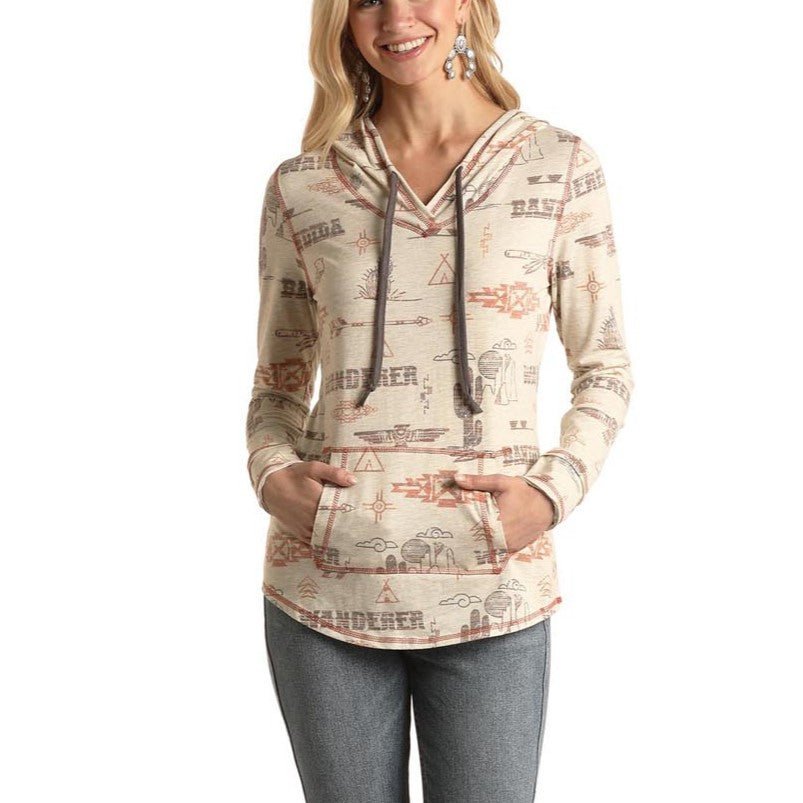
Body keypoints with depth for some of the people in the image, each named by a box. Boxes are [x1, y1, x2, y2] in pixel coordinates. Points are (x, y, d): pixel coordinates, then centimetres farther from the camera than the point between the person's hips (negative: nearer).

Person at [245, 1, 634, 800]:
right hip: (324, 590, 1)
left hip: (489, 593, -1)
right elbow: (278, 386, 12)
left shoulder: (560, 165, 1)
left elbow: (605, 367, 7)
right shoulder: (300, 188, 4)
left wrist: (554, 491, -8)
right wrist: (273, 477, -7)